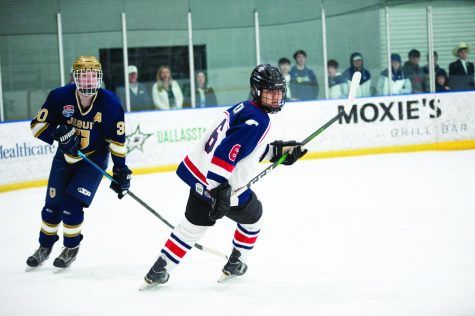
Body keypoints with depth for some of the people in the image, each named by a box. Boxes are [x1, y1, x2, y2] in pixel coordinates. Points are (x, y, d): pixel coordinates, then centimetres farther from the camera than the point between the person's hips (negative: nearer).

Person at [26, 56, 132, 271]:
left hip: (94, 159, -2)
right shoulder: (60, 96, -18)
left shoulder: (110, 103, -20)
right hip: (65, 157, 2)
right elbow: (38, 124, -11)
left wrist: (121, 171, -10)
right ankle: (45, 247, 28)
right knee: (52, 205, 4)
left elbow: (117, 140, -12)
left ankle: (71, 247, 11)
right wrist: (58, 134, -29)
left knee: (72, 204, -14)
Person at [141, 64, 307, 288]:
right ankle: (234, 264, 34)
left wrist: (278, 150, 21)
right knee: (252, 216, 21)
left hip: (199, 175, 8)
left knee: (193, 225, 22)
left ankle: (158, 271, 22)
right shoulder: (257, 121, -20)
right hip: (219, 183, -8)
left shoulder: (244, 108, 10)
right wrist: (220, 191, -35)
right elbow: (225, 153, -31)